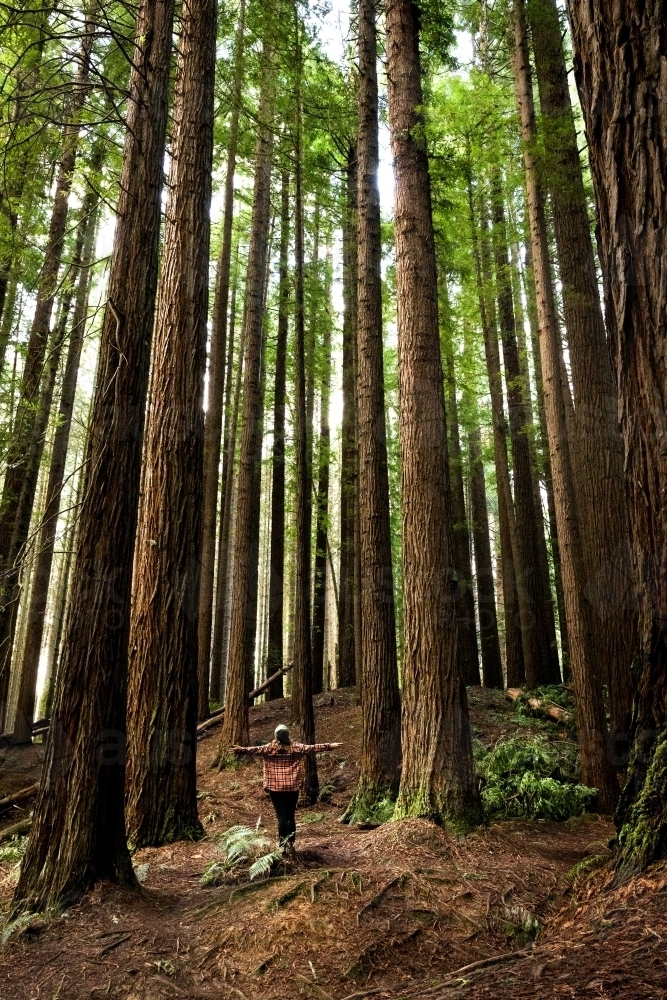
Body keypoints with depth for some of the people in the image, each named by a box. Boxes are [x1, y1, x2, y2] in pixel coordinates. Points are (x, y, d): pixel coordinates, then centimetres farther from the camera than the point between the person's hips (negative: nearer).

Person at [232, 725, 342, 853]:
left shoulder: (269, 748, -5)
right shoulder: (296, 748, -1)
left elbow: (255, 750, -15)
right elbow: (313, 748, 1)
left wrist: (241, 750, -16)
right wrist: (329, 746, 6)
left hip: (275, 788, -1)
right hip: (292, 788, 1)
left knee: (281, 817, 4)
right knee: (290, 816, 11)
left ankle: (282, 845, 2)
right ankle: (290, 845, 9)